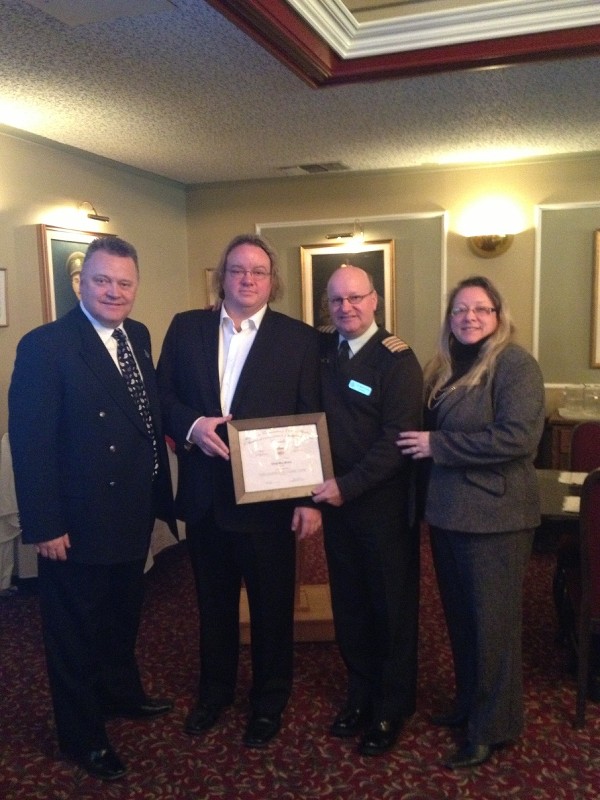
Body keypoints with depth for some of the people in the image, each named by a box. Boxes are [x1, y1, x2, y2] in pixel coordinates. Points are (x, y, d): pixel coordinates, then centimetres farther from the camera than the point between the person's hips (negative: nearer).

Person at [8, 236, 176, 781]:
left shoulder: (139, 336, 4)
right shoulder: (45, 346, -17)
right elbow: (30, 443, -18)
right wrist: (44, 526, -19)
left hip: (134, 514, 7)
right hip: (79, 523, -7)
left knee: (123, 617, 26)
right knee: (76, 630, 13)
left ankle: (122, 694, 50)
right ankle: (82, 736, 33)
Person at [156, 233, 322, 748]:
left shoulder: (300, 338, -3)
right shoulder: (186, 328, 4)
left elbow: (311, 422, -6)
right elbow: (163, 397, 5)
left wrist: (310, 498, -11)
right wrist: (192, 425, -16)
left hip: (269, 497, -2)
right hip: (204, 496, 3)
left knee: (272, 605, 12)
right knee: (213, 601, 19)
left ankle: (269, 701, 34)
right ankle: (215, 690, 42)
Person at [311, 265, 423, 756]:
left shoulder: (397, 359, -11)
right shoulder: (320, 352, 6)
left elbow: (398, 438, -17)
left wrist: (348, 486, -19)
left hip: (384, 504, -5)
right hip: (335, 499, 5)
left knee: (393, 606, 9)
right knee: (349, 604, 15)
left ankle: (392, 708, 27)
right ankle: (360, 694, 34)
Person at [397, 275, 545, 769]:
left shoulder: (515, 364, -12)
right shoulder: (446, 367, 11)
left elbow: (516, 437, -23)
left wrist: (437, 446, -20)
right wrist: (422, 442, -2)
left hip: (493, 514, -7)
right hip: (448, 510, 8)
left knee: (492, 621, 6)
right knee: (459, 614, 19)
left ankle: (494, 727, 22)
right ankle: (469, 701, 38)